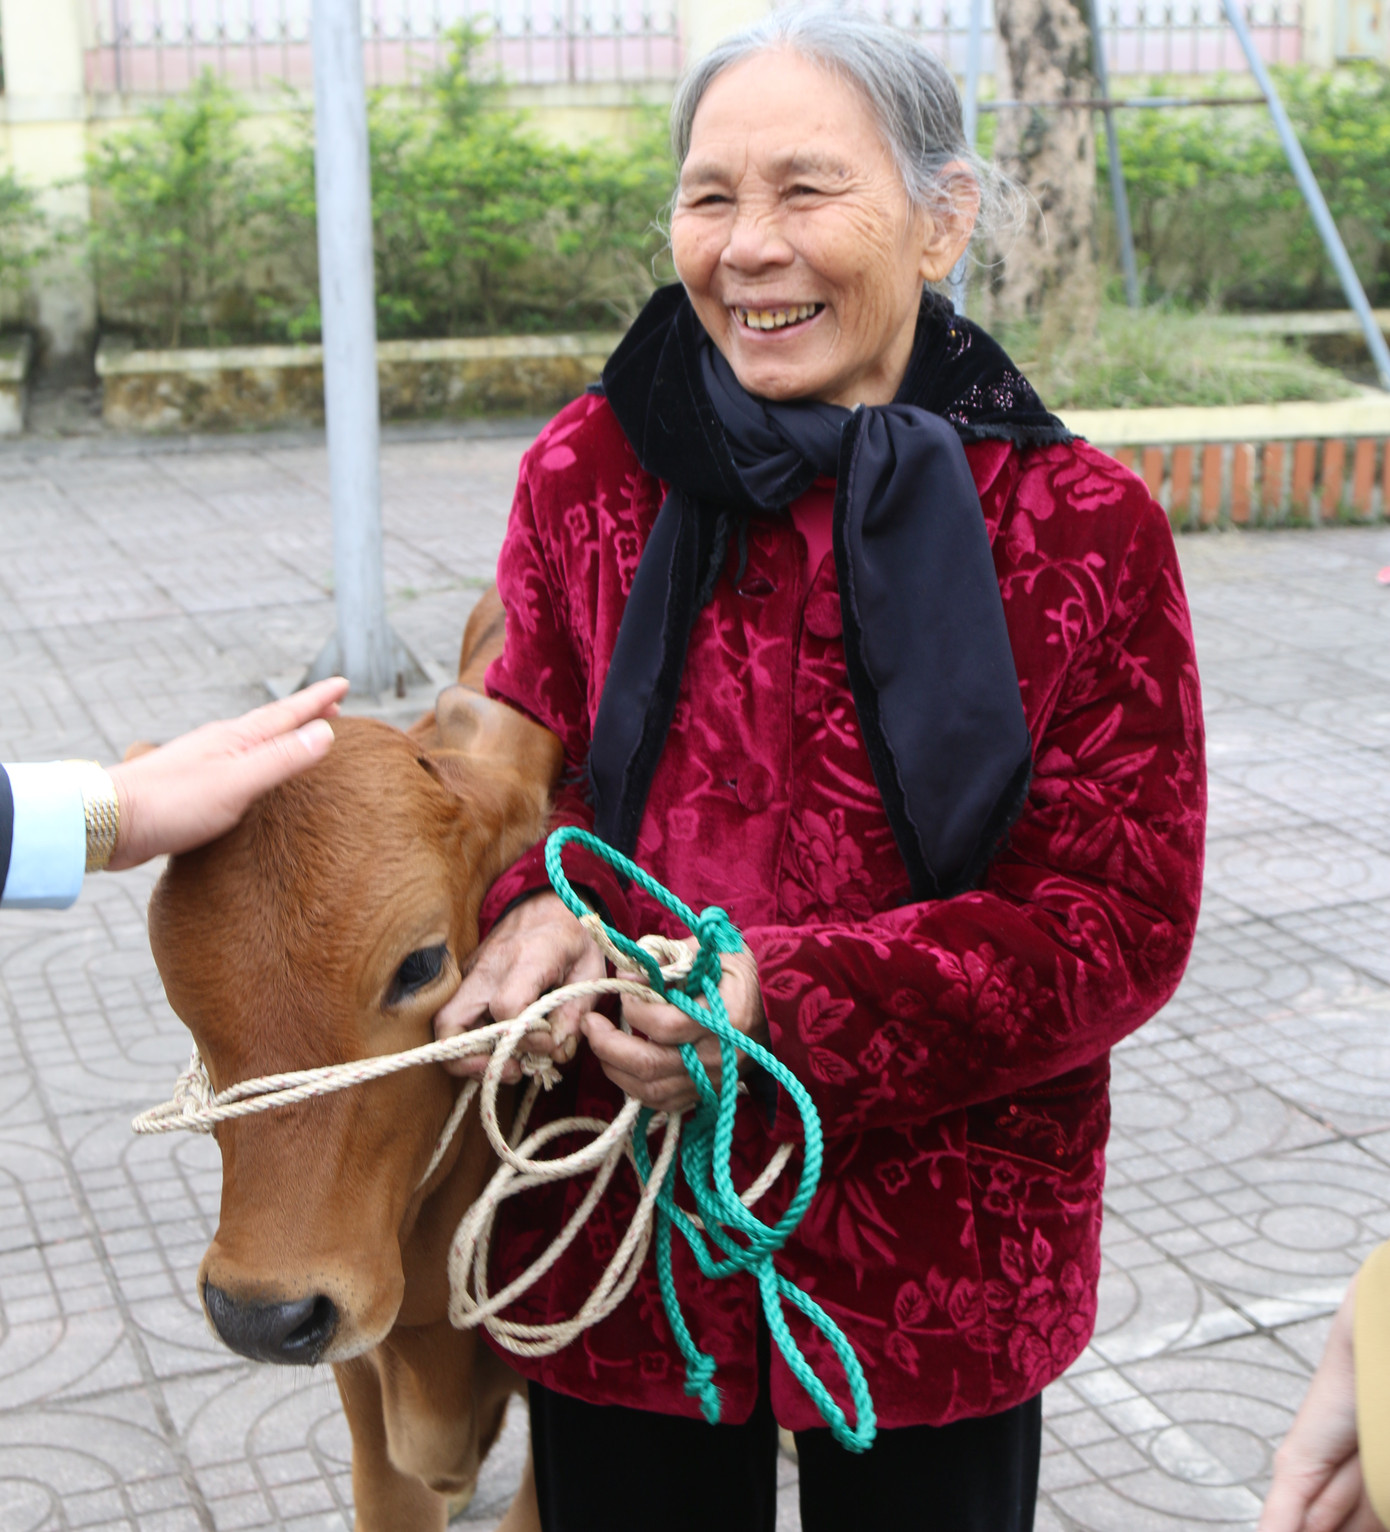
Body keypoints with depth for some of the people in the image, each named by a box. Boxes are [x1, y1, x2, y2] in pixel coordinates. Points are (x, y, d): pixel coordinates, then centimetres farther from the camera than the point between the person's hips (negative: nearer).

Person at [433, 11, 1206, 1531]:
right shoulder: (591, 470, -3)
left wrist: (786, 1000, -23)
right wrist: (538, 904, -18)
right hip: (613, 1238, 2)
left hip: (943, 1273, -1)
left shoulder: (1084, 528, -9)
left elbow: (1120, 920, -10)